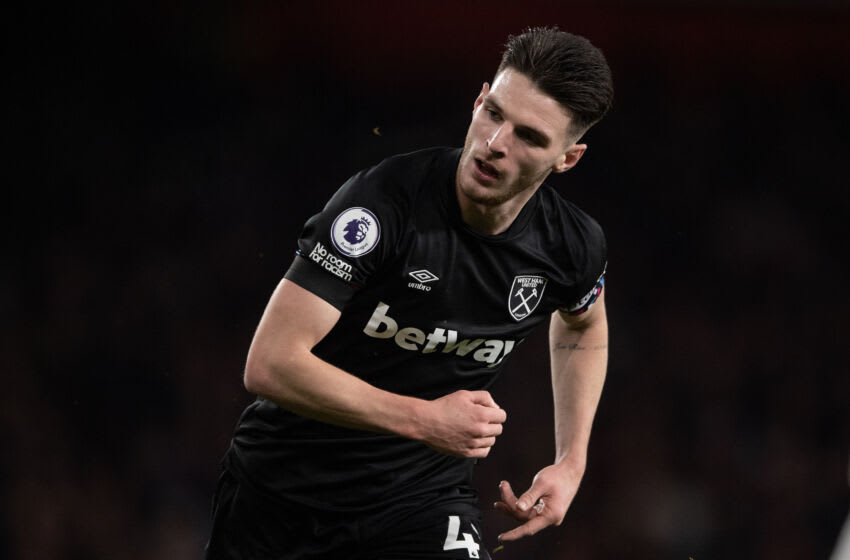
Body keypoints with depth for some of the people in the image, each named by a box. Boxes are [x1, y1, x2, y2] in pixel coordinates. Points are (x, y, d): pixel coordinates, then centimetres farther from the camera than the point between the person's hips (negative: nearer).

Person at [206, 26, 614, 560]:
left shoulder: (574, 246, -9)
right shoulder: (384, 200, -24)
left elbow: (583, 324, 18)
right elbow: (269, 364, -27)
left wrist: (570, 463, 9)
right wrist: (424, 420, -29)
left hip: (423, 497, 2)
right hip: (281, 486, -2)